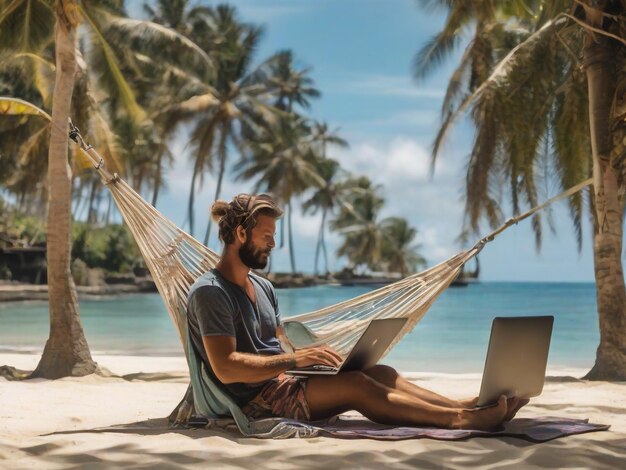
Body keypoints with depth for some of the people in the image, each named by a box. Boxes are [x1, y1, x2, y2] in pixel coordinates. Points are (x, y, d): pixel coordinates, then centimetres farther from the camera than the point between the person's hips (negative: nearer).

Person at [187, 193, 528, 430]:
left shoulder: (262, 287, 16)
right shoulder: (210, 292, -14)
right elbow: (225, 368, -23)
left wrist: (307, 357, -2)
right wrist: (292, 359, -27)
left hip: (280, 380, 9)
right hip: (256, 399, -9)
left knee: (382, 373, -7)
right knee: (355, 384, -25)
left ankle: (463, 406, -16)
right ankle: (458, 419, -27)